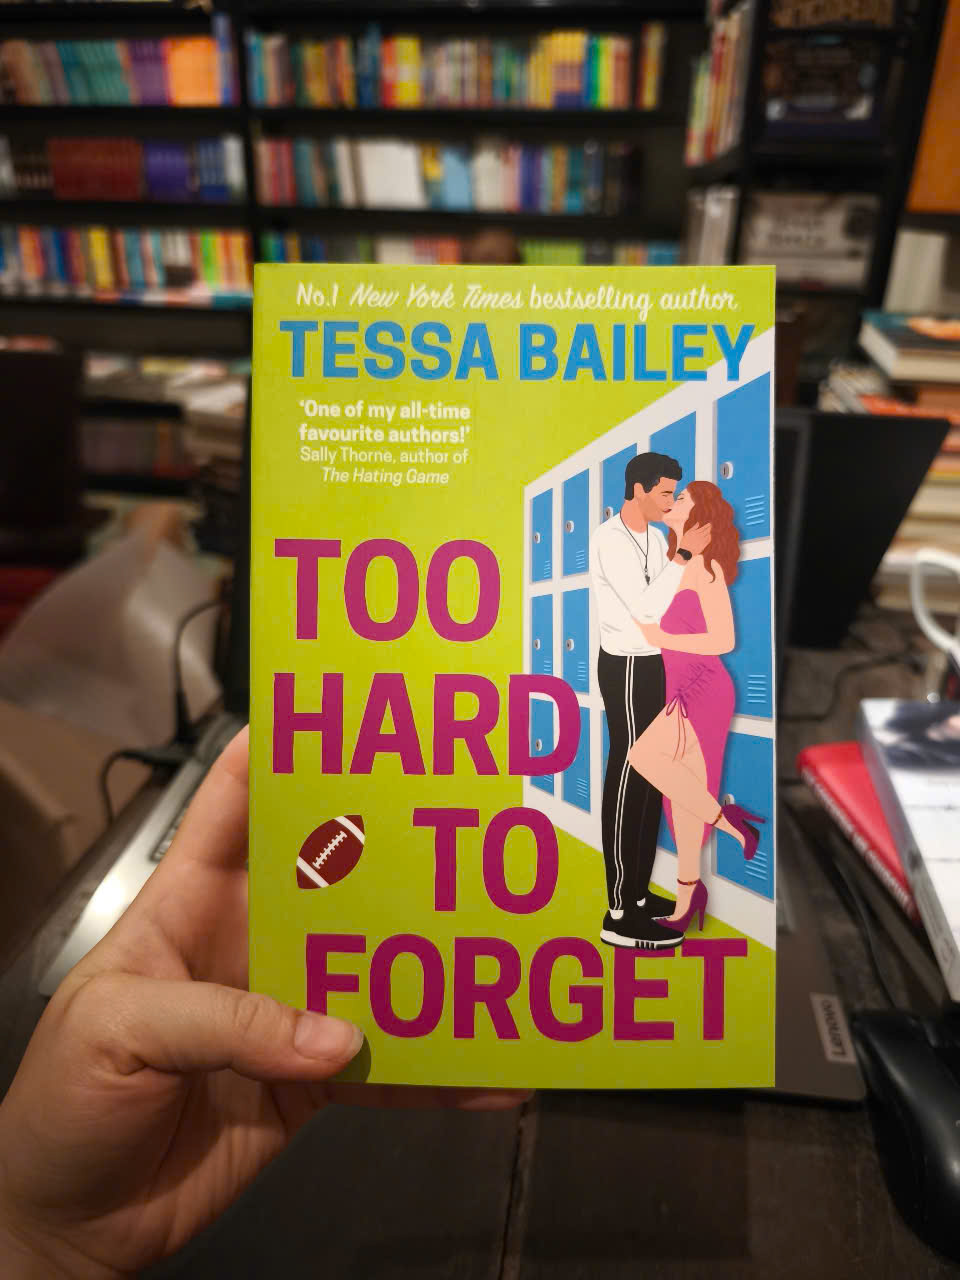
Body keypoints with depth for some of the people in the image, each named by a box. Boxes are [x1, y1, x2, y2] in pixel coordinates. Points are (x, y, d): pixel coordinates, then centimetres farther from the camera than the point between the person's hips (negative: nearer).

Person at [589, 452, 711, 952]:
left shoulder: (655, 537, 13)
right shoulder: (609, 539, -14)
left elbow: (667, 600, 12)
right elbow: (646, 607, -22)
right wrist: (684, 554, -17)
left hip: (651, 664, 9)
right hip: (626, 668, -9)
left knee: (651, 777, 13)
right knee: (628, 780, -6)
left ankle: (638, 892, 25)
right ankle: (620, 915, 1)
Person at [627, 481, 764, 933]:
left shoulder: (706, 568, -12)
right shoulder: (677, 565, 13)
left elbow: (724, 640, -18)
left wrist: (659, 638, -18)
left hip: (704, 690, -8)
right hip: (683, 690, 8)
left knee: (644, 758, -27)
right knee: (682, 793, 7)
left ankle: (728, 821, -8)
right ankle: (686, 900, 16)